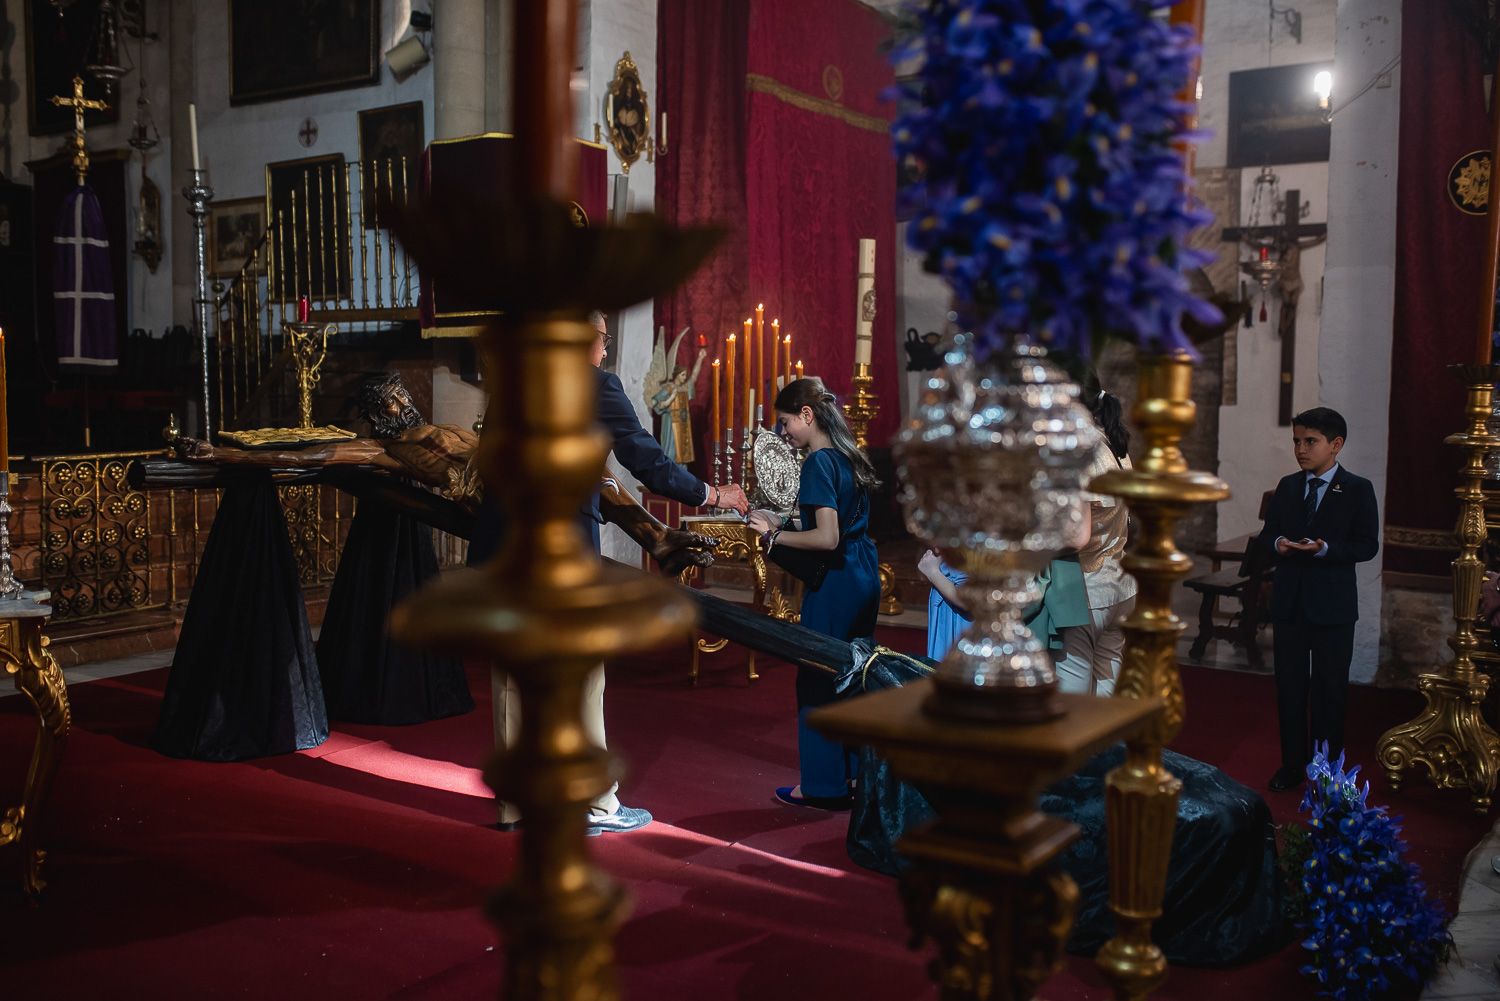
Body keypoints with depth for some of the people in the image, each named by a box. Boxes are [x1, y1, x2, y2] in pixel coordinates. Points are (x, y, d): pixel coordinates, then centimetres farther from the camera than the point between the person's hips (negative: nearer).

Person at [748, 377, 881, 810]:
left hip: (834, 583, -9)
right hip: (865, 577, 9)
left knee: (817, 681, 2)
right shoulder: (849, 457, 11)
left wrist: (775, 534, -10)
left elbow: (827, 539, -21)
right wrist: (784, 521, 13)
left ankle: (823, 784, 11)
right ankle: (858, 770, 29)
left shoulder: (818, 463, -15)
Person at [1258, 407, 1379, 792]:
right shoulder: (1287, 486, 8)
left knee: (1328, 689, 6)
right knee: (1289, 686, 9)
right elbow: (1267, 533, 12)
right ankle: (1292, 764, 21)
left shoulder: (1357, 489, -5)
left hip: (1332, 605, -4)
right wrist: (1277, 543, -11)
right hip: (1289, 601, 4)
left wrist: (1325, 549, -24)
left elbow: (1367, 545, -9)